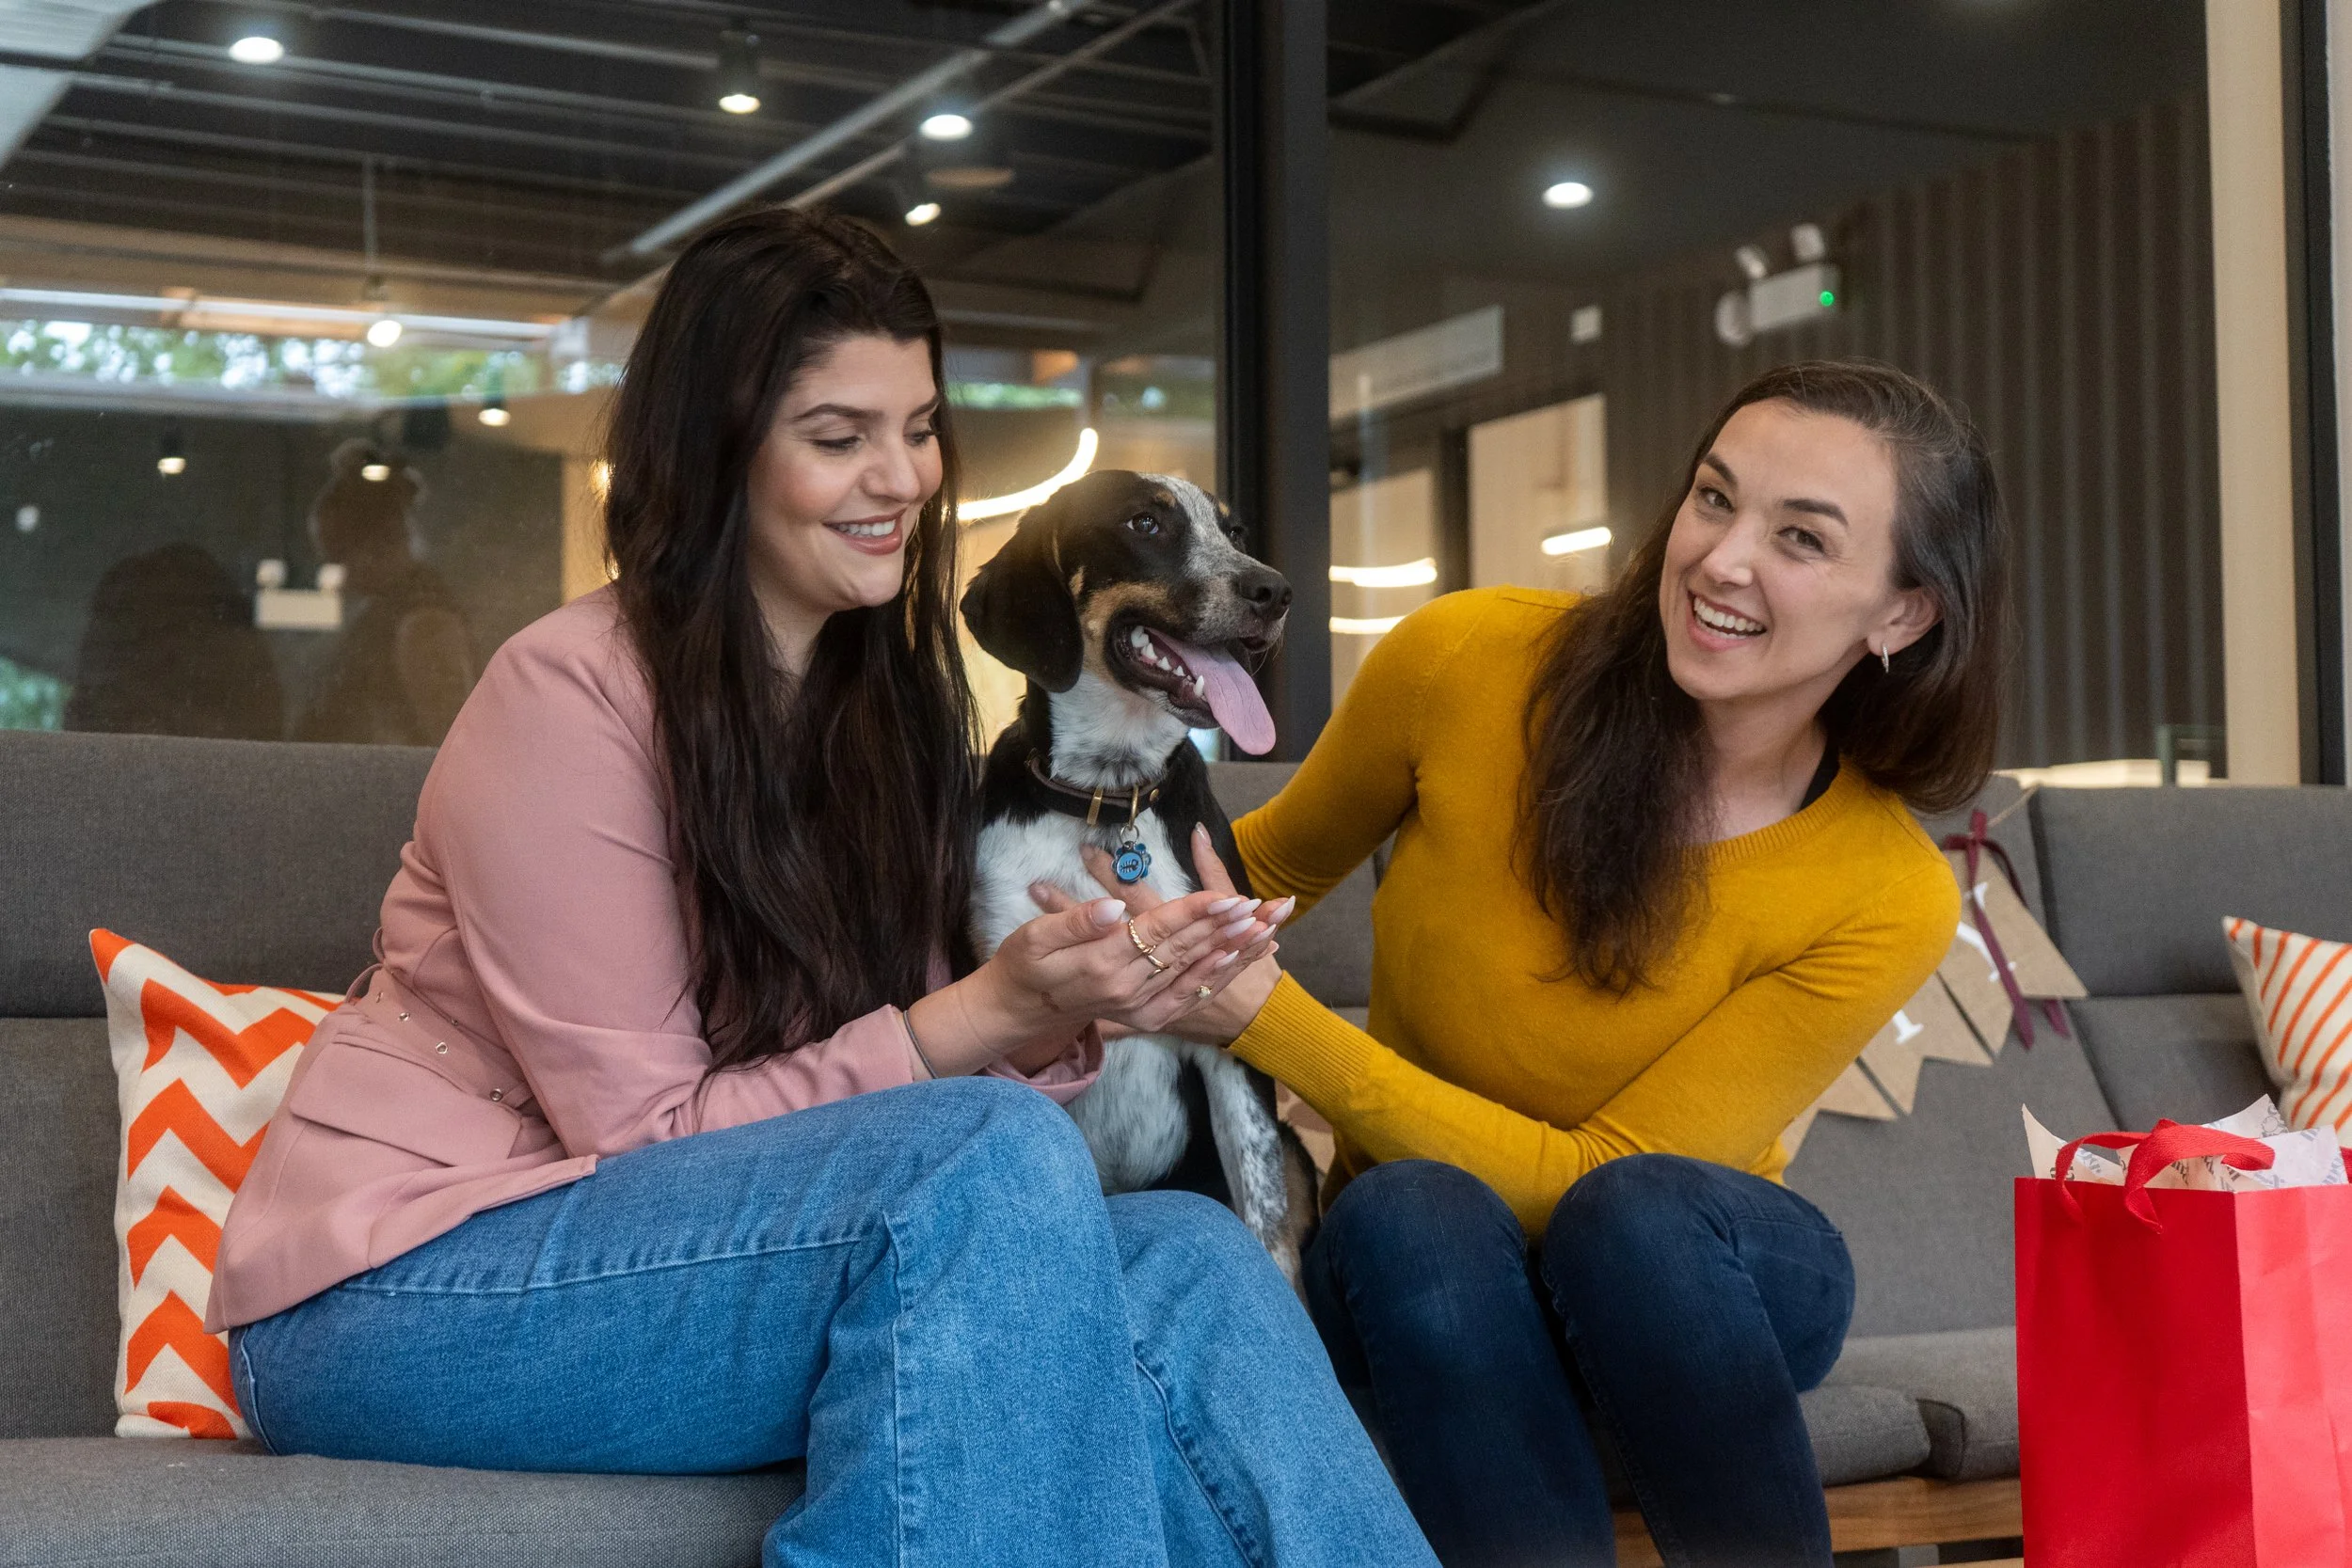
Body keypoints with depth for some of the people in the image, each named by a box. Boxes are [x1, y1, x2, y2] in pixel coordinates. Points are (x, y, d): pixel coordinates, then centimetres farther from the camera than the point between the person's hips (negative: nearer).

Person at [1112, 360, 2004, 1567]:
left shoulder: (1888, 901, -19)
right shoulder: (1464, 660, -14)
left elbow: (1586, 1179, -21)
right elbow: (1277, 859, 9)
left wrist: (1266, 1018, -30)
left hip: (1688, 1284, -1)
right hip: (1418, 1281, 1)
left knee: (1633, 1211, -36)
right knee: (1412, 1212, -34)